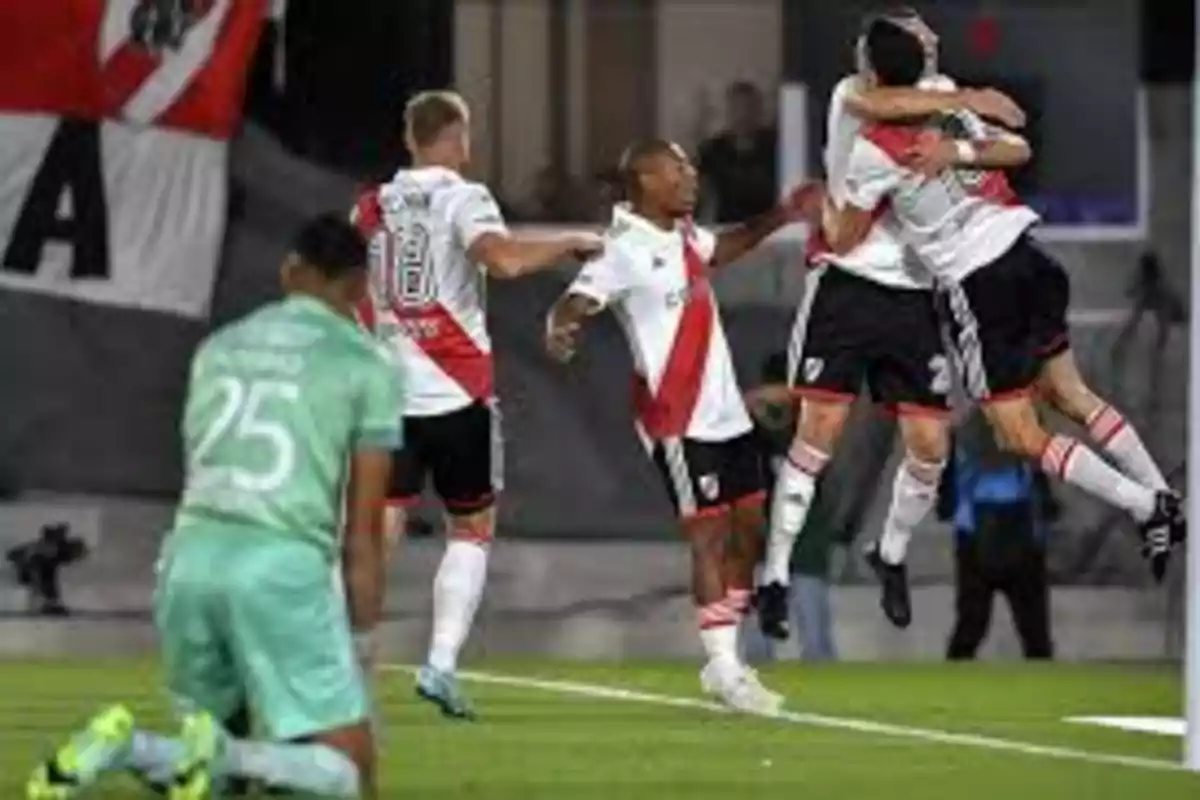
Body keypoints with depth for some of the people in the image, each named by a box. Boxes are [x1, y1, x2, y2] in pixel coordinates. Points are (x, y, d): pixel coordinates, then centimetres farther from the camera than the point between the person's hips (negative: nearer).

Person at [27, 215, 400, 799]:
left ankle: (122, 747, -11)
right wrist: (361, 643, 12)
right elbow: (363, 530, 5)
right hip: (283, 563, -5)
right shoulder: (365, 366, 6)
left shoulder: (218, 347, 20)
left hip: (192, 553, 5)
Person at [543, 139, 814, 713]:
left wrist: (779, 218, 30)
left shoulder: (682, 234, 10)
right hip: (679, 421, -9)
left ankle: (726, 660, 19)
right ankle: (723, 669, -4)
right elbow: (574, 303, -27)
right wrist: (560, 328, -49)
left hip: (725, 408, 9)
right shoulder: (627, 249, -15)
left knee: (748, 528, 11)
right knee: (710, 532, -8)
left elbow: (720, 251, 34)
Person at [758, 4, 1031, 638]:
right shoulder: (851, 94, -5)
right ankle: (775, 576, -2)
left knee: (929, 445, 2)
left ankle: (892, 556, 28)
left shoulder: (945, 101, 10)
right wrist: (970, 102, -24)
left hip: (916, 296, 4)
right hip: (848, 283, -4)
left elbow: (1015, 147, 1)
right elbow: (876, 103, -29)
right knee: (819, 430, -10)